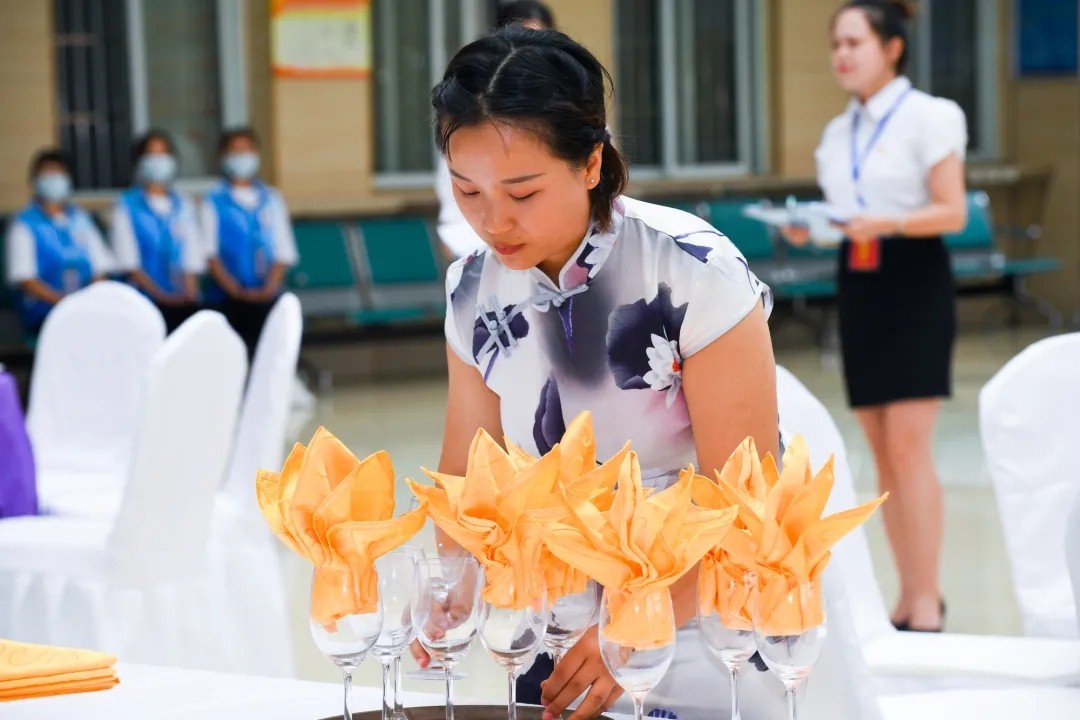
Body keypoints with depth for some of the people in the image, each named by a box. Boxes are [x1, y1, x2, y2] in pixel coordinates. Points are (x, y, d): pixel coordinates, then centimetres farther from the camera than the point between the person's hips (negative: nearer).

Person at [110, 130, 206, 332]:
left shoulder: (183, 206, 15)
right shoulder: (127, 207, 3)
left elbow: (193, 258, 10)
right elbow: (129, 261, -5)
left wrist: (190, 292, -7)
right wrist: (161, 295, -14)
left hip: (185, 303, 3)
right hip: (146, 304, -3)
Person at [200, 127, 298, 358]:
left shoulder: (271, 199, 14)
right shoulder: (214, 202, 5)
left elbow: (284, 250, 9)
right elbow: (210, 252, -2)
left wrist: (270, 286, -7)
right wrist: (234, 289, -13)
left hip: (267, 296, 2)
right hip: (231, 300, -2)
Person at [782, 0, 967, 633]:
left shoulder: (928, 117, -5)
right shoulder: (840, 132, 14)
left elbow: (953, 212, -11)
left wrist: (882, 223, -24)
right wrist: (808, 229, -4)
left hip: (914, 283, -6)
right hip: (857, 286, 6)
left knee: (908, 446, -12)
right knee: (882, 451, 5)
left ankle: (926, 600, -9)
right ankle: (910, 596, 11)